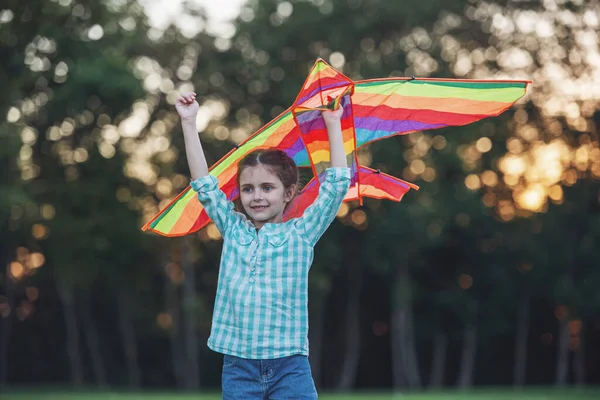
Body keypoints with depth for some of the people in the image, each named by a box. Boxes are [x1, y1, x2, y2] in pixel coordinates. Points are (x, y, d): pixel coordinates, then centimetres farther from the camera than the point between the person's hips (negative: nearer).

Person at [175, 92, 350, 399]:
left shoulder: (300, 233, 6)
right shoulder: (233, 231, 11)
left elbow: (336, 185, 3)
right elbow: (204, 185, 11)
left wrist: (333, 125, 5)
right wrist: (189, 123, 8)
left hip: (289, 366, -2)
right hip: (238, 367, 2)